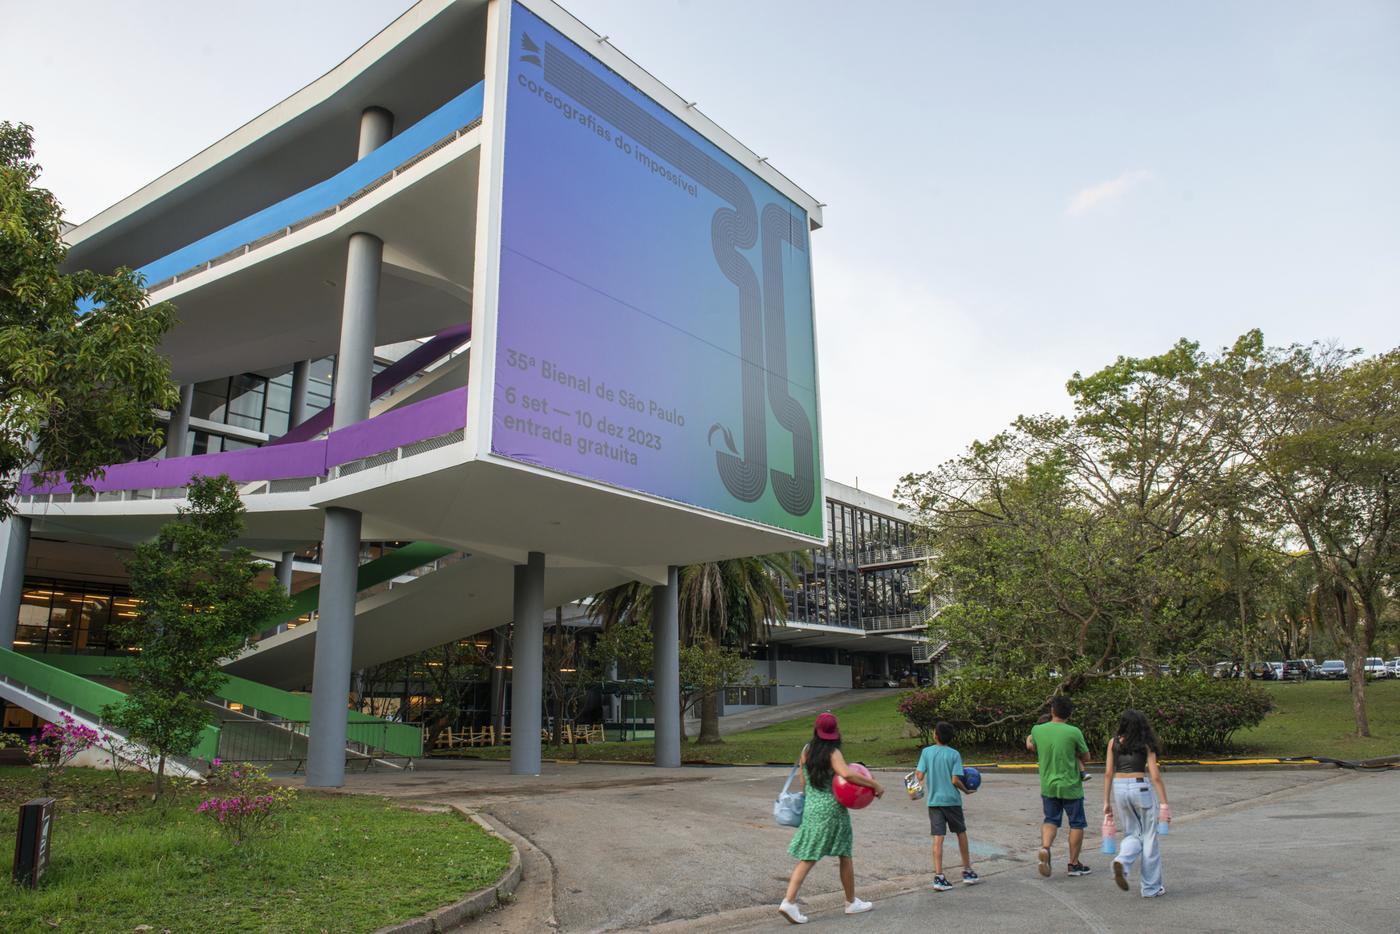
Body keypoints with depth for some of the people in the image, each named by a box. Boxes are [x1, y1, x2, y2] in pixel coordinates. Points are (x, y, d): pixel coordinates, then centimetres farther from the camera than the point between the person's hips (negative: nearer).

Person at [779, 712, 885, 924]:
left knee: (807, 857, 5)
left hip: (811, 808, 5)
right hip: (833, 809, -5)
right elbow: (847, 774, -29)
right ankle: (851, 902, 25)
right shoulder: (833, 753, -12)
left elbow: (803, 782, 10)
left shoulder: (806, 751, 5)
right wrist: (875, 785, -22)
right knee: (845, 856, 12)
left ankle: (789, 901, -8)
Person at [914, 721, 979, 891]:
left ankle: (939, 877, -5)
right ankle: (967, 872, 26)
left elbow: (920, 775, -6)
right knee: (961, 833, 18)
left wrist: (922, 783, 17)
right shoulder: (954, 754, -6)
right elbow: (955, 780, -12)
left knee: (938, 838, 0)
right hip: (952, 800, -1)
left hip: (934, 801, 1)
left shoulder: (926, 752, -2)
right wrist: (966, 791, 6)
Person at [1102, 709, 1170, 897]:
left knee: (1133, 835, 17)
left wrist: (1107, 801, 9)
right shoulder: (1146, 744, -2)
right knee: (1149, 839, 10)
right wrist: (1164, 804, -5)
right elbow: (1155, 776, -8)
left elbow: (1108, 773, 4)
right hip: (1141, 788, -3)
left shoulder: (1114, 742, 5)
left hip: (1119, 789, 3)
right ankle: (1151, 887, 15)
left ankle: (1122, 862, -12)